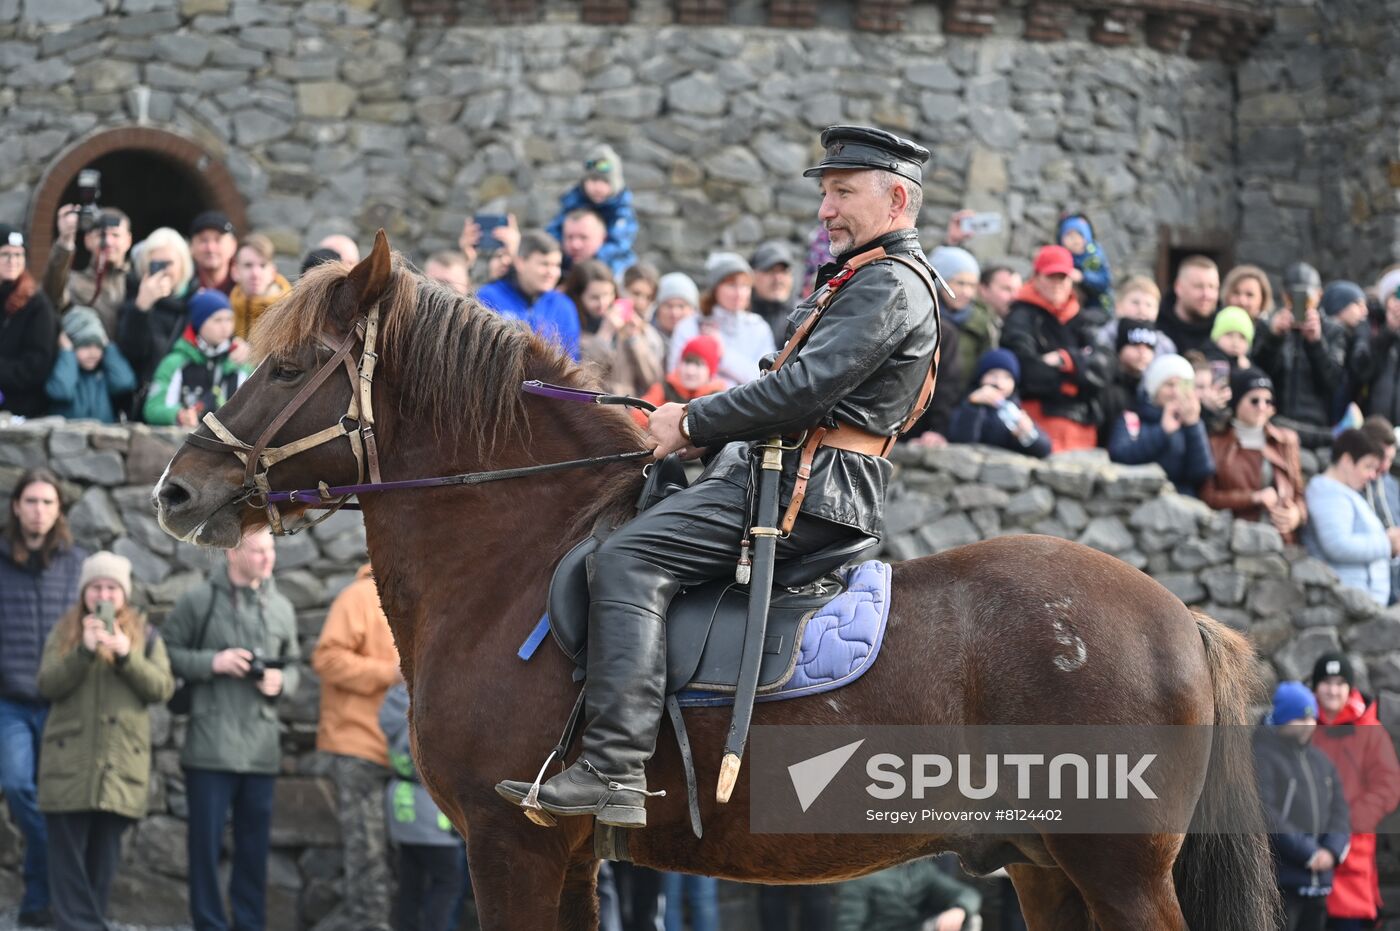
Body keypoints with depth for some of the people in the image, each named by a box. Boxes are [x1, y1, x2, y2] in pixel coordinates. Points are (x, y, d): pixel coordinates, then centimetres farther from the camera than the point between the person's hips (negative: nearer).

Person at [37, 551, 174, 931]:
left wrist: (126, 655, -15)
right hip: (69, 761, 0)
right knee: (69, 852, -6)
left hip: (121, 764, 1)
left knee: (104, 853, 3)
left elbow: (163, 687, 0)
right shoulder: (64, 633, 10)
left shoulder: (144, 635, 11)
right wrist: (85, 651, -17)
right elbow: (48, 684, -3)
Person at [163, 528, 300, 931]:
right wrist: (213, 662, -12)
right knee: (206, 839, 1)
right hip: (210, 743, -4)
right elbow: (167, 653, -1)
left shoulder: (280, 607, 12)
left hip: (261, 746, 4)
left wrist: (281, 681, -2)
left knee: (255, 844, 7)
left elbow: (293, 666, 20)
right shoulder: (198, 601, -1)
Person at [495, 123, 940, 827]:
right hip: (793, 474, 12)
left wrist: (694, 422, -11)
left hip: (803, 489, -12)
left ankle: (614, 770, -33)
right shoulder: (868, 280, 25)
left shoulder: (890, 285, -10)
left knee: (628, 558, -22)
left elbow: (805, 390, -20)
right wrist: (705, 430, 12)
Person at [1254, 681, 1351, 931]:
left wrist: (1332, 850, -7)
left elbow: (1339, 811, 12)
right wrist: (1308, 853, -17)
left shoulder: (1320, 760, 17)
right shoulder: (1262, 758, -8)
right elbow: (1266, 816, -18)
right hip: (1278, 882, -8)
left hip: (1318, 882, 8)